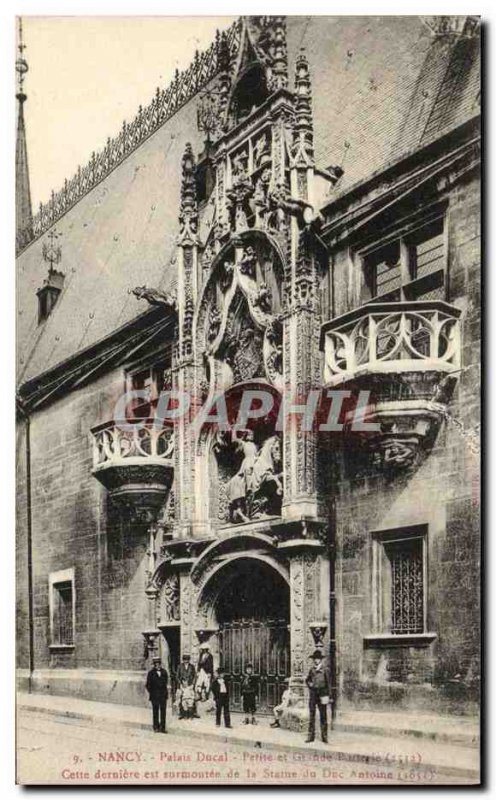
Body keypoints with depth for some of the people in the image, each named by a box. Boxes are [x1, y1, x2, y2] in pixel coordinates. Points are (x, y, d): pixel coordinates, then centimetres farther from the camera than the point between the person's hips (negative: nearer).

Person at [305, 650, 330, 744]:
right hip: (313, 693, 3)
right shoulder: (311, 670, 9)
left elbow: (327, 683, -3)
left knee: (323, 715, 1)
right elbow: (307, 680, 20)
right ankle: (311, 735, 8)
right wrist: (310, 684, -1)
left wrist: (326, 695, -9)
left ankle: (324, 736, 7)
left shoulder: (324, 670, -1)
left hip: (322, 694, -3)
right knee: (311, 715, 3)